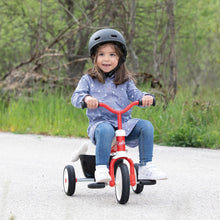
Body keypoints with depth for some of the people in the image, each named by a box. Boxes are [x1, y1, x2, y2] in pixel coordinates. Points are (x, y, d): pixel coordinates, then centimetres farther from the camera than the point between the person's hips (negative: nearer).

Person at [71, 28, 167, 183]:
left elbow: (134, 94, 4)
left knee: (146, 126, -22)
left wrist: (145, 97, -21)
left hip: (124, 123, 3)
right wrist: (86, 98, -29)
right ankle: (101, 169, -37)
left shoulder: (125, 81, 16)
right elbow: (76, 97, -4)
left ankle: (146, 167, -17)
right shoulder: (88, 80, 9)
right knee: (105, 130, -38)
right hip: (99, 122, -3)